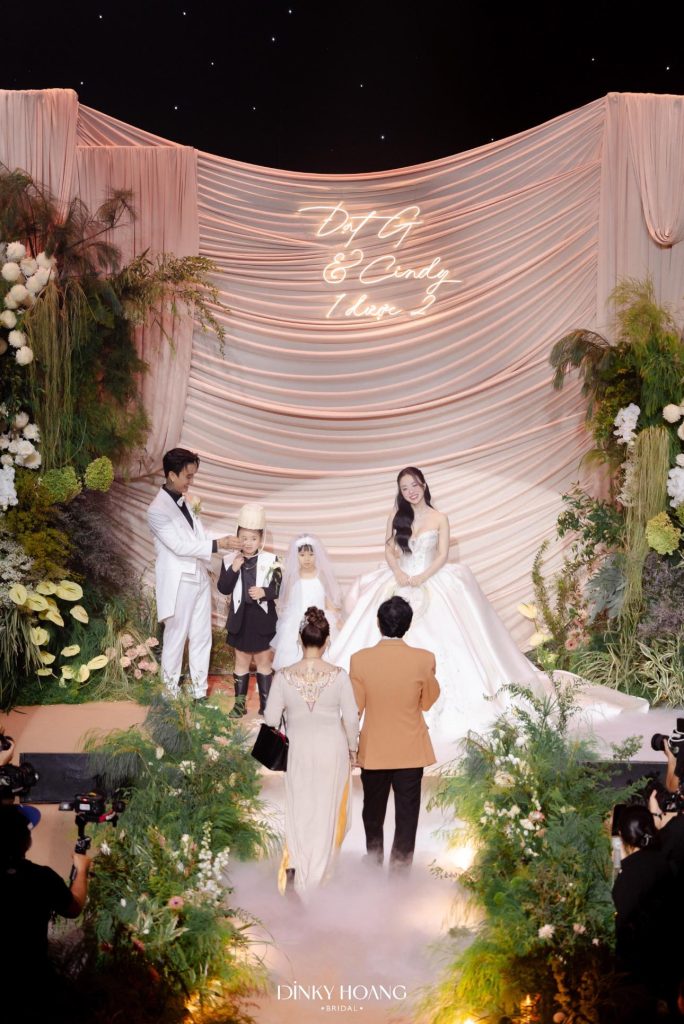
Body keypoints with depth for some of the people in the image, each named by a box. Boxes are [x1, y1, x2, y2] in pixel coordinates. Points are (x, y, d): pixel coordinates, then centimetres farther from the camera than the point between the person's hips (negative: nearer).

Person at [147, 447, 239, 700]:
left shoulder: (185, 501, 7)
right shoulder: (157, 510, -17)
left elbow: (199, 536, 9)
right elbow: (179, 546, -22)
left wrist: (227, 542, -5)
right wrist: (217, 544, -25)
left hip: (199, 578, 7)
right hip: (179, 584, -7)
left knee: (202, 637, 12)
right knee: (175, 639, 7)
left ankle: (200, 691, 23)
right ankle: (171, 692, 23)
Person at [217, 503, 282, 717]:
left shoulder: (270, 561, -9)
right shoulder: (230, 561, -4)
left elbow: (279, 588, -7)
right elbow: (223, 588, -7)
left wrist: (264, 592, -25)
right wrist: (233, 570, -20)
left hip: (263, 618, -2)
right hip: (240, 618, 2)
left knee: (263, 661, 11)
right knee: (241, 661, 14)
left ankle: (266, 703, 22)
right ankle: (239, 702, 24)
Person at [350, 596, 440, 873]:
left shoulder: (360, 659, -15)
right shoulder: (424, 660, -16)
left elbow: (354, 707, -8)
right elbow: (429, 701, -2)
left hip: (373, 748, 2)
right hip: (410, 750, -1)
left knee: (373, 807, 23)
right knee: (406, 811, 11)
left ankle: (373, 855, 42)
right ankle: (400, 863, 18)